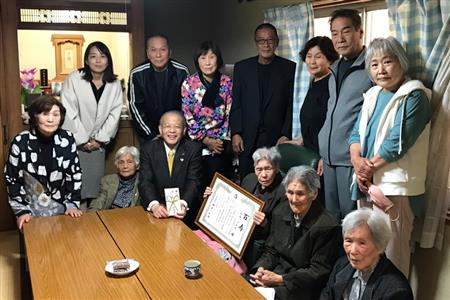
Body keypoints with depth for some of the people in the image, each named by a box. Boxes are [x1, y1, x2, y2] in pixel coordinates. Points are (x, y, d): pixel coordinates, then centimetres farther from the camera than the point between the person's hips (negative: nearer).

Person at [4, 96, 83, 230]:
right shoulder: (21, 142, -15)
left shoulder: (67, 139, -9)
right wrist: (21, 210, -9)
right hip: (32, 209, -2)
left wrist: (72, 204, -5)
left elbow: (75, 174, -1)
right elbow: (12, 179, -7)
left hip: (60, 207, 2)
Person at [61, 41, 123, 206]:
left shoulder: (115, 84, 0)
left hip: (98, 143, 3)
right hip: (74, 142, -3)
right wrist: (82, 140, -10)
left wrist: (100, 139, -4)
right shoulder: (74, 79, -11)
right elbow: (69, 113, -12)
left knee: (95, 183, 5)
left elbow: (114, 114, 1)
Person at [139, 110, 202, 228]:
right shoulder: (148, 149, 2)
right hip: (157, 211, 1)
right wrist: (154, 205, -26)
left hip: (185, 211, -1)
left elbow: (193, 182, -7)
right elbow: (145, 182, -7)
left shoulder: (194, 149, 1)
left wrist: (183, 205, -26)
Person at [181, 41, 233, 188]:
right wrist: (206, 140, -7)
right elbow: (187, 116, -3)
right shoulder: (189, 83, -1)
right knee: (201, 183, -1)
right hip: (197, 142, -1)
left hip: (222, 143, 1)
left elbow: (230, 114, 2)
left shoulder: (227, 82, 2)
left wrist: (222, 140, -7)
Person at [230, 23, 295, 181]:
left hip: (277, 139, -1)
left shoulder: (289, 68, 5)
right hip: (247, 140, 1)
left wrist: (286, 135, -6)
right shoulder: (242, 67, 10)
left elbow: (292, 106, 2)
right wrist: (235, 133, 0)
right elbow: (236, 104, 8)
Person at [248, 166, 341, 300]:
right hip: (275, 273, 6)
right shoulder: (281, 211, 2)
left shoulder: (327, 227, -18)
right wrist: (261, 269, -9)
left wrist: (280, 279, -18)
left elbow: (318, 272, -13)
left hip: (300, 289, -6)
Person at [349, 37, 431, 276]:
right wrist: (357, 160, -9)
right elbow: (356, 133, 10)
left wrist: (371, 167, -9)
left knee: (391, 250, -4)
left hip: (395, 185, -7)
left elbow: (398, 142, -16)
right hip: (367, 182, 7)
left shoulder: (414, 96, -8)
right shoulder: (372, 95, 14)